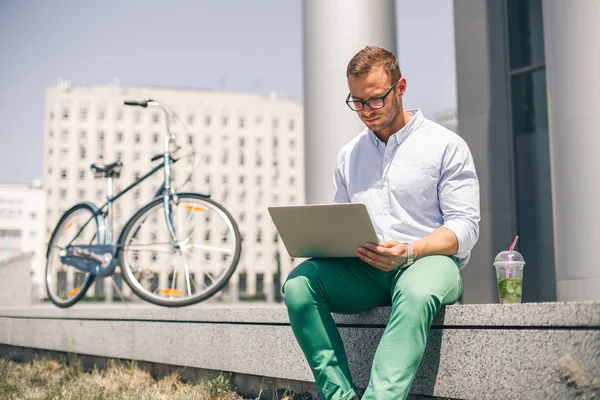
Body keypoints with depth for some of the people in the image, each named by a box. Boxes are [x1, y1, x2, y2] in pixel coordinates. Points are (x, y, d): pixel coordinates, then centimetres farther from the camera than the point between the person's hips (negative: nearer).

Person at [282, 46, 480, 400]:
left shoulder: (446, 145, 3)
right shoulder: (349, 155, 18)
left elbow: (465, 226, -3)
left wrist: (410, 252, -21)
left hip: (429, 259, -4)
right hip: (363, 271, 4)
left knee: (416, 293, -41)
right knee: (299, 283, -25)